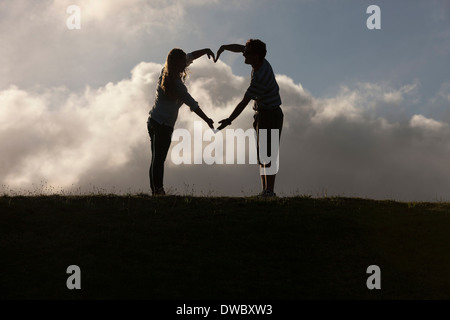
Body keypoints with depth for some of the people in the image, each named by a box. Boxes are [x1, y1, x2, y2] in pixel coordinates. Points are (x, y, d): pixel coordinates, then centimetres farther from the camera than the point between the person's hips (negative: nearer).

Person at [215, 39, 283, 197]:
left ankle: (269, 191, -11)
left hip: (270, 115, -10)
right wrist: (223, 47, 3)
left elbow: (244, 102, -25)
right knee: (262, 155, 10)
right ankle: (265, 190, 13)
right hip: (262, 114, 10)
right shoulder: (261, 61, 0)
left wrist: (229, 120, -21)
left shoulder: (260, 78, -28)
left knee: (268, 155, -11)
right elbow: (239, 48, 16)